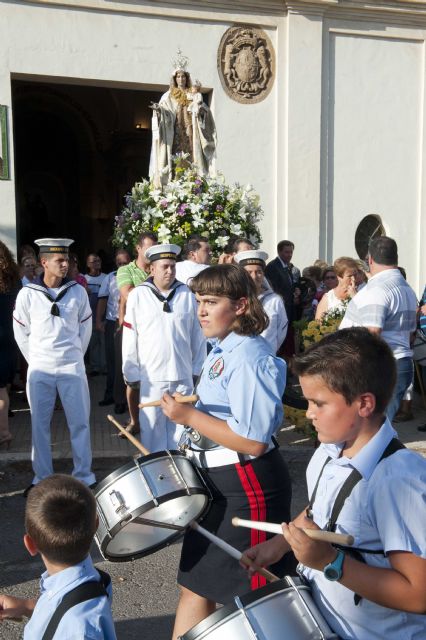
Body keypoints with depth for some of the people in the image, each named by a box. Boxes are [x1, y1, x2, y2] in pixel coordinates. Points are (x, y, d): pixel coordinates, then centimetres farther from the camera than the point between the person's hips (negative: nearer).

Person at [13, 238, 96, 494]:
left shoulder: (78, 291, -2)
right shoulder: (27, 294, -5)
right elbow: (21, 332, 4)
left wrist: (75, 356, 8)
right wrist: (35, 360, 4)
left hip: (72, 368, 0)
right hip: (40, 370, 0)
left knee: (80, 423, 5)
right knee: (40, 425, 8)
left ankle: (84, 476, 18)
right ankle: (42, 479, 22)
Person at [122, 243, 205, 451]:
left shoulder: (186, 294, 3)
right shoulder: (138, 295, -3)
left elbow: (197, 334, 8)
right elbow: (130, 337, -1)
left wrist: (197, 368, 8)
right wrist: (132, 374, -1)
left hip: (183, 374, 2)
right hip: (151, 376, -2)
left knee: (180, 426, 9)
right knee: (152, 428, 6)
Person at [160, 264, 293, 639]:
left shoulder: (249, 358, -22)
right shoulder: (221, 352, 9)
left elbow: (254, 442, -27)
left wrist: (189, 417, -24)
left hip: (248, 489, -10)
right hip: (219, 483, 10)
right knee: (197, 585, 19)